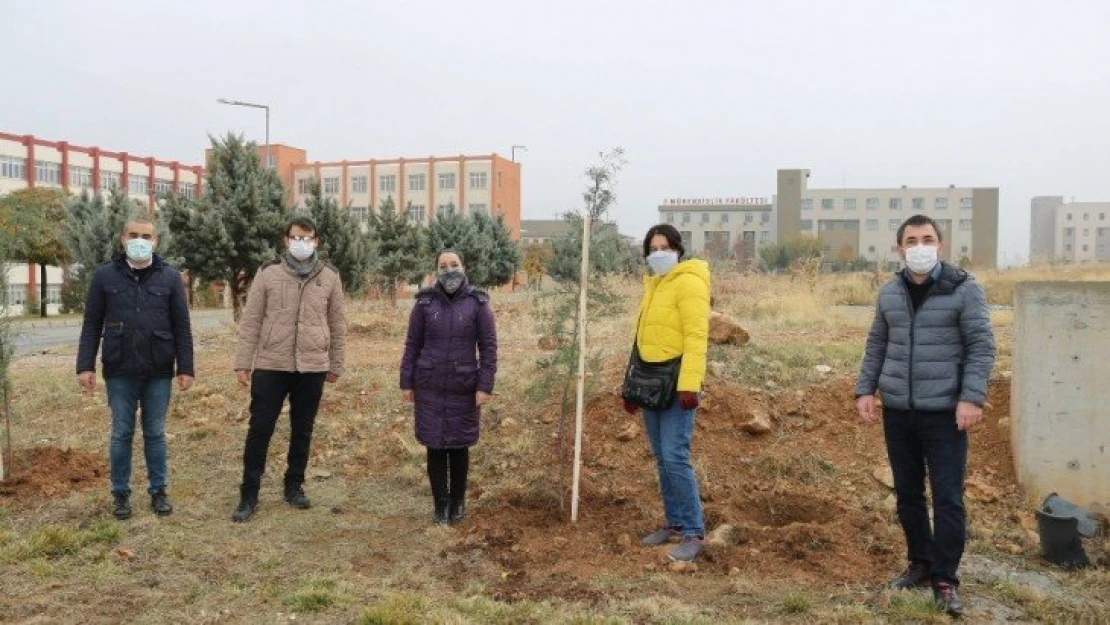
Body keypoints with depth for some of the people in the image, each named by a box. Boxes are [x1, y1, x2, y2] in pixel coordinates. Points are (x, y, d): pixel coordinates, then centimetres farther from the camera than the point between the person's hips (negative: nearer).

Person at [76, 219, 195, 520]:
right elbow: (91, 325, 3)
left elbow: (182, 326, 1)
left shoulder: (170, 277, 1)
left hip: (159, 372, 0)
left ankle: (158, 491, 20)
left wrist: (186, 368, -3)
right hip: (119, 372, 0)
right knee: (122, 434, 8)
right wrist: (86, 365, -4)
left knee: (155, 433, 9)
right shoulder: (105, 275, 1)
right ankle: (120, 494, 21)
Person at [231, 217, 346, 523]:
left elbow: (337, 324, 8)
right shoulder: (268, 274, 0)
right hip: (270, 366, -1)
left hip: (312, 368, 1)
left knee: (302, 431, 12)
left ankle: (294, 486, 28)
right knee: (259, 430, 2)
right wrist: (243, 362, -2)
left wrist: (335, 365, 9)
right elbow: (250, 321, 1)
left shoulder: (329, 277, 4)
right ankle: (249, 495, 13)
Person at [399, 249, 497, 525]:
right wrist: (406, 382, 2)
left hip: (464, 388, -1)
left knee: (459, 447, 9)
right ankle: (441, 504, 19)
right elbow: (412, 344, 4)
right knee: (435, 447, 5)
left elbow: (488, 347, -3)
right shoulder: (425, 302, 0)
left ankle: (458, 501, 27)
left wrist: (485, 386, -8)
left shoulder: (477, 303, -3)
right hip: (430, 387, 1)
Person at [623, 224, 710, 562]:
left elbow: (696, 337, -17)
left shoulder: (689, 281, -9)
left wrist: (689, 384, -25)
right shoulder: (653, 285, 17)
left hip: (677, 385, -8)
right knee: (662, 459, 12)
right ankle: (674, 524, 23)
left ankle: (694, 532, -1)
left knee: (675, 457, -11)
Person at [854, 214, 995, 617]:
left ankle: (945, 579, 10)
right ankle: (920, 563, 29)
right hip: (897, 411, 4)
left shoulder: (964, 289, -5)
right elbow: (876, 345, 14)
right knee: (907, 493, 13)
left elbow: (982, 346, -7)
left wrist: (972, 397, -16)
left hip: (944, 412, -4)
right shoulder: (890, 293, 8)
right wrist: (865, 389, 6)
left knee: (948, 497, -1)